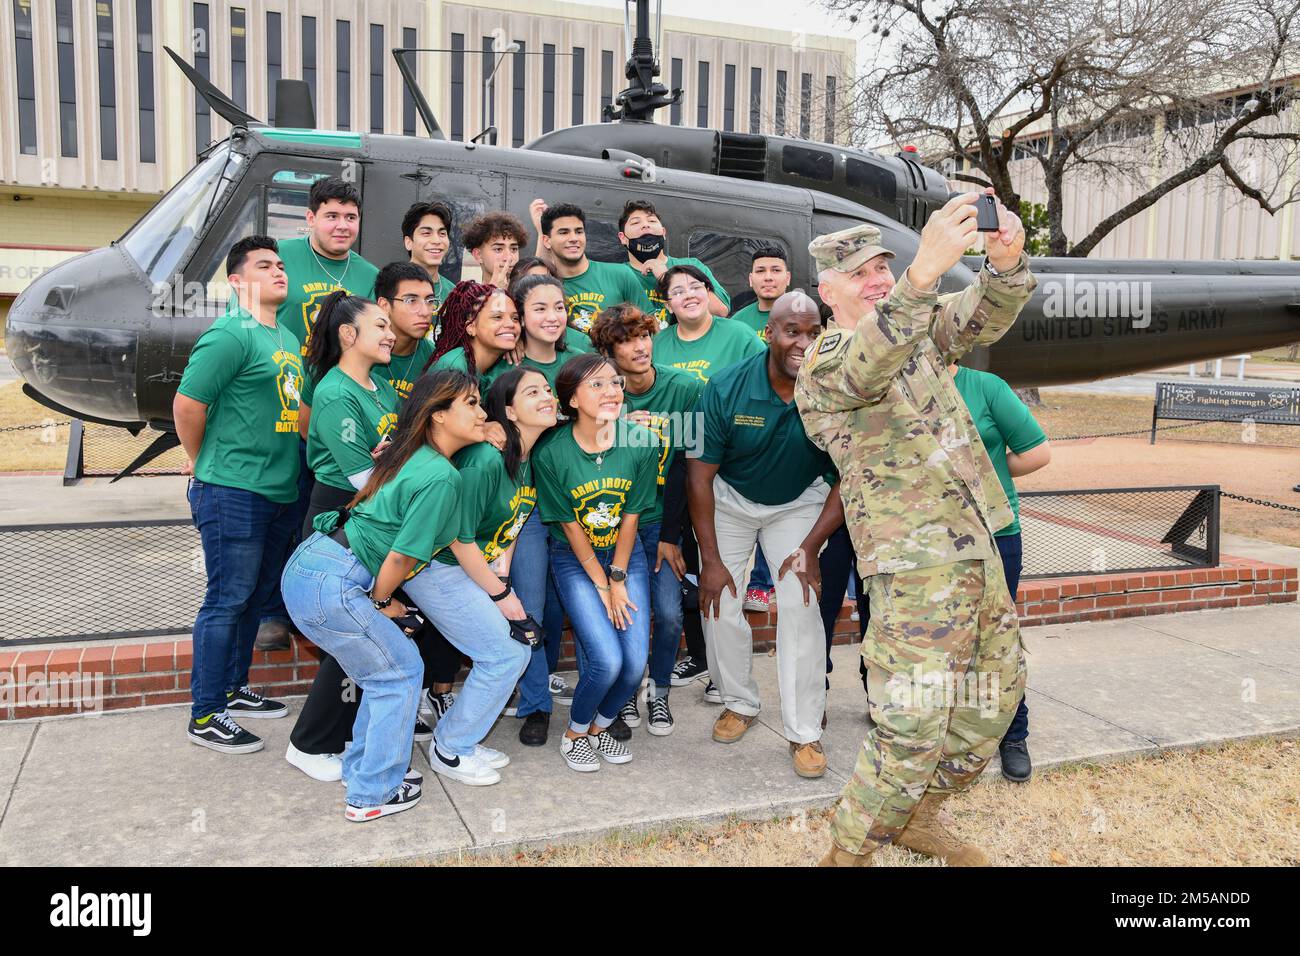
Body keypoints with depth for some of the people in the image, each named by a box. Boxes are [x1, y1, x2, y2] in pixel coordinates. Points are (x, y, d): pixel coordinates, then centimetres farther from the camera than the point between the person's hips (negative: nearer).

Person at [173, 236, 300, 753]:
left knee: (255, 597, 17)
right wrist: (206, 466, -5)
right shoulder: (230, 335, -13)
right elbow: (187, 404, -16)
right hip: (233, 494, -8)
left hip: (281, 492, 8)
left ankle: (233, 690, 32)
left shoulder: (287, 337, 14)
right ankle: (205, 716, 10)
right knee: (227, 601, -1)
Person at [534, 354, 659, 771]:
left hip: (626, 554, 3)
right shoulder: (552, 453, -20)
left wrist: (618, 580, -6)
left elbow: (630, 517, -7)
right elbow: (571, 526, -12)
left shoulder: (641, 443, -14)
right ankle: (574, 734, 13)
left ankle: (600, 728, 22)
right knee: (607, 659, -16)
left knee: (635, 661, -8)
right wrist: (602, 586, -10)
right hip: (574, 560, -3)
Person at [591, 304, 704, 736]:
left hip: (661, 520, 0)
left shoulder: (686, 389, -8)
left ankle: (660, 693, 20)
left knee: (669, 613, -6)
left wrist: (670, 535, -7)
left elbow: (685, 466, -7)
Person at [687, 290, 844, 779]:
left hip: (799, 502, -1)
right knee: (717, 601, -6)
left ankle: (805, 732, 0)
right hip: (729, 500, 1)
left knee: (800, 605, -13)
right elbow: (700, 474, -17)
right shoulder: (726, 388, -24)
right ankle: (739, 702, 20)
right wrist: (711, 559, -17)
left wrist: (810, 547, -20)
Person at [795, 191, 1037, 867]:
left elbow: (986, 317, 2)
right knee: (915, 725, -12)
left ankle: (918, 818, 33)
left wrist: (1006, 261, -21)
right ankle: (846, 852, 7)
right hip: (913, 561, -8)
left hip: (976, 547, 9)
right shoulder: (824, 363, -9)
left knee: (996, 689, 18)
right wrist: (925, 272, -47)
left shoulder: (919, 325, 14)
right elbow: (868, 365, -32)